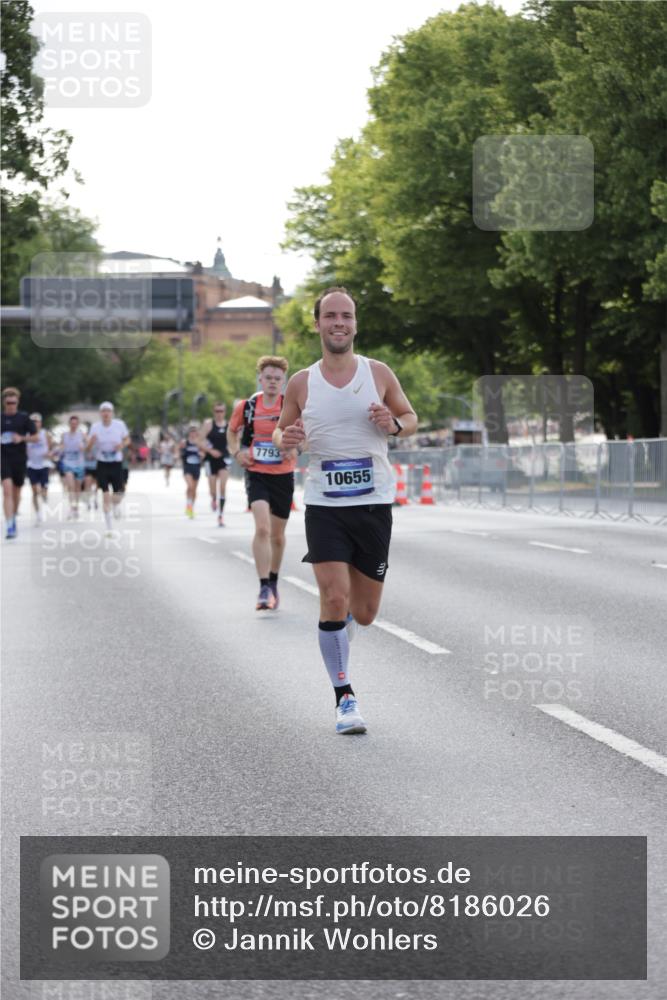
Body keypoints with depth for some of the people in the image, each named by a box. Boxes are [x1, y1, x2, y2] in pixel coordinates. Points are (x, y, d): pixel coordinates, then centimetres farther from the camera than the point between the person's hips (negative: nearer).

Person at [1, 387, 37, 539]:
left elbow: (35, 436, 3)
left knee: (16, 491, 13)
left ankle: (13, 516, 39)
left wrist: (22, 438, -14)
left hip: (20, 458, 1)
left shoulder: (24, 417, 0)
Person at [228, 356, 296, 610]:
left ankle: (273, 583, 34)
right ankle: (264, 589, -21)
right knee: (262, 528, -20)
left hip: (283, 475, 1)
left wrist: (296, 448, -15)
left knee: (277, 534, 13)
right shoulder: (246, 406, -1)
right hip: (256, 473, -1)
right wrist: (236, 452, -1)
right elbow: (232, 431, 16)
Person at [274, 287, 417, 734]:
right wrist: (286, 439, -11)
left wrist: (394, 424, -11)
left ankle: (339, 632, 44)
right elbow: (281, 431, 13)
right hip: (324, 507, -1)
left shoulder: (379, 373, 1)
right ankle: (345, 697, -3)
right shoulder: (302, 383, 2)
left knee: (365, 611, 7)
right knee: (334, 599, -14)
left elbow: (411, 417, 12)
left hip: (374, 504, 1)